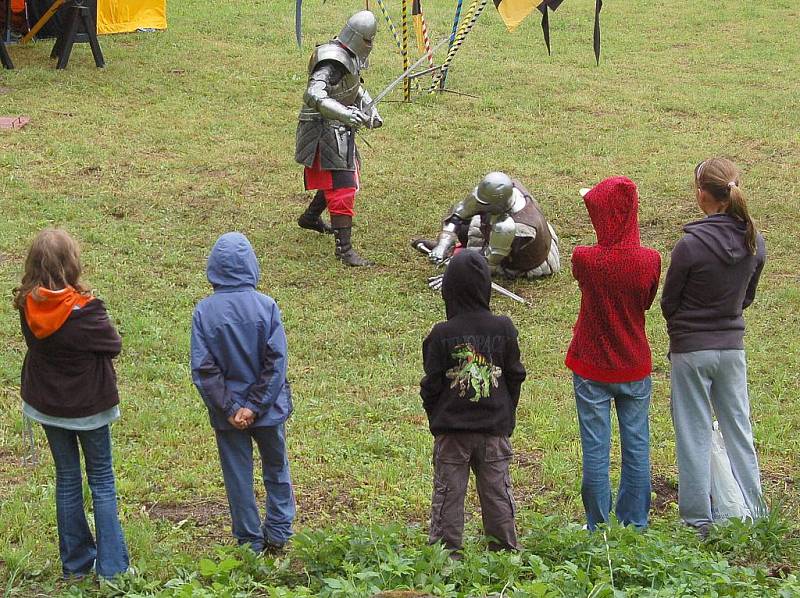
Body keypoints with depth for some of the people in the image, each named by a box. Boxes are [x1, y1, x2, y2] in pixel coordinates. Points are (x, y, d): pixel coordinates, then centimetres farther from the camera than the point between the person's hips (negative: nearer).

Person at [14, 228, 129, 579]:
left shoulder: (28, 306, -11)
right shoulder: (84, 309, -24)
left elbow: (36, 342, 3)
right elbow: (114, 346, -10)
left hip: (46, 405, 4)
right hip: (89, 406, -4)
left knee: (67, 480, 16)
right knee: (102, 481, 8)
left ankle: (76, 563, 21)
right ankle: (111, 567, 7)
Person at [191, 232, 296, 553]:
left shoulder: (204, 311, -12)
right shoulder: (266, 306, -14)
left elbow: (203, 369, -13)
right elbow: (276, 361, -16)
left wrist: (229, 409, -10)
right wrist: (256, 405, -12)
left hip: (227, 410, 0)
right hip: (268, 407, 0)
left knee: (238, 477, 12)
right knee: (276, 468, 20)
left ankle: (250, 541, 19)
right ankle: (278, 533, 23)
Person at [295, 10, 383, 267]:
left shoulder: (351, 57, 9)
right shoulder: (332, 61, -23)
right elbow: (314, 96, -35)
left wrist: (370, 110, 13)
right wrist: (345, 113, -46)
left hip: (340, 131, 11)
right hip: (326, 132, -11)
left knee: (340, 179, 27)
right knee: (342, 189, -13)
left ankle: (310, 217, 49)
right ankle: (344, 248, -12)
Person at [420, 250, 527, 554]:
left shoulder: (442, 334, -13)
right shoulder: (503, 329, -6)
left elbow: (431, 384, -7)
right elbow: (515, 376, 3)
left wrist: (435, 416, 10)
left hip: (451, 429, -2)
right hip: (495, 427, 2)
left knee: (448, 492, 7)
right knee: (497, 491, 12)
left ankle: (446, 549, 9)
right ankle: (506, 548, 17)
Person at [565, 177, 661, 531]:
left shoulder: (584, 259, -19)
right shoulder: (650, 260, -13)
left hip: (592, 368, -2)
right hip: (635, 368, 2)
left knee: (595, 448, 7)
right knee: (636, 446, 13)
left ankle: (599, 526, 13)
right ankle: (635, 523, 20)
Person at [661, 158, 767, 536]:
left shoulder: (691, 245, -21)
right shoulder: (755, 243, -3)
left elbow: (669, 302, -8)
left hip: (691, 349, -5)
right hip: (732, 347, 5)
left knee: (694, 434, 5)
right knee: (738, 429, 14)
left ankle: (698, 519, 9)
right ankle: (753, 514, 19)